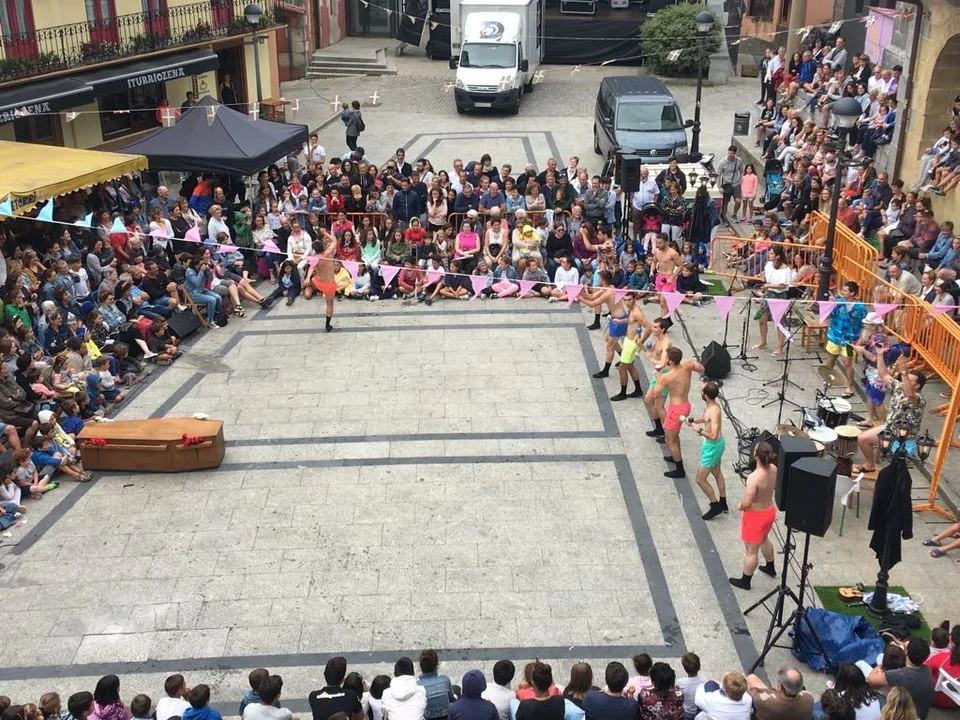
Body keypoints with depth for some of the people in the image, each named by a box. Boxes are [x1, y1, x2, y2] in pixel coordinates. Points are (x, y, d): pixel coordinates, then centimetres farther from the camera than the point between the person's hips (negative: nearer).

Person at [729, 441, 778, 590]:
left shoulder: (754, 477, -35)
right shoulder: (774, 469, -11)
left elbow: (746, 503, -33)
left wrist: (740, 505, -12)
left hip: (755, 516, -8)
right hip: (770, 510, 8)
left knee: (751, 550, 11)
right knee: (764, 540, 34)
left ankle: (745, 581, 29)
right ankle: (770, 568, 55)